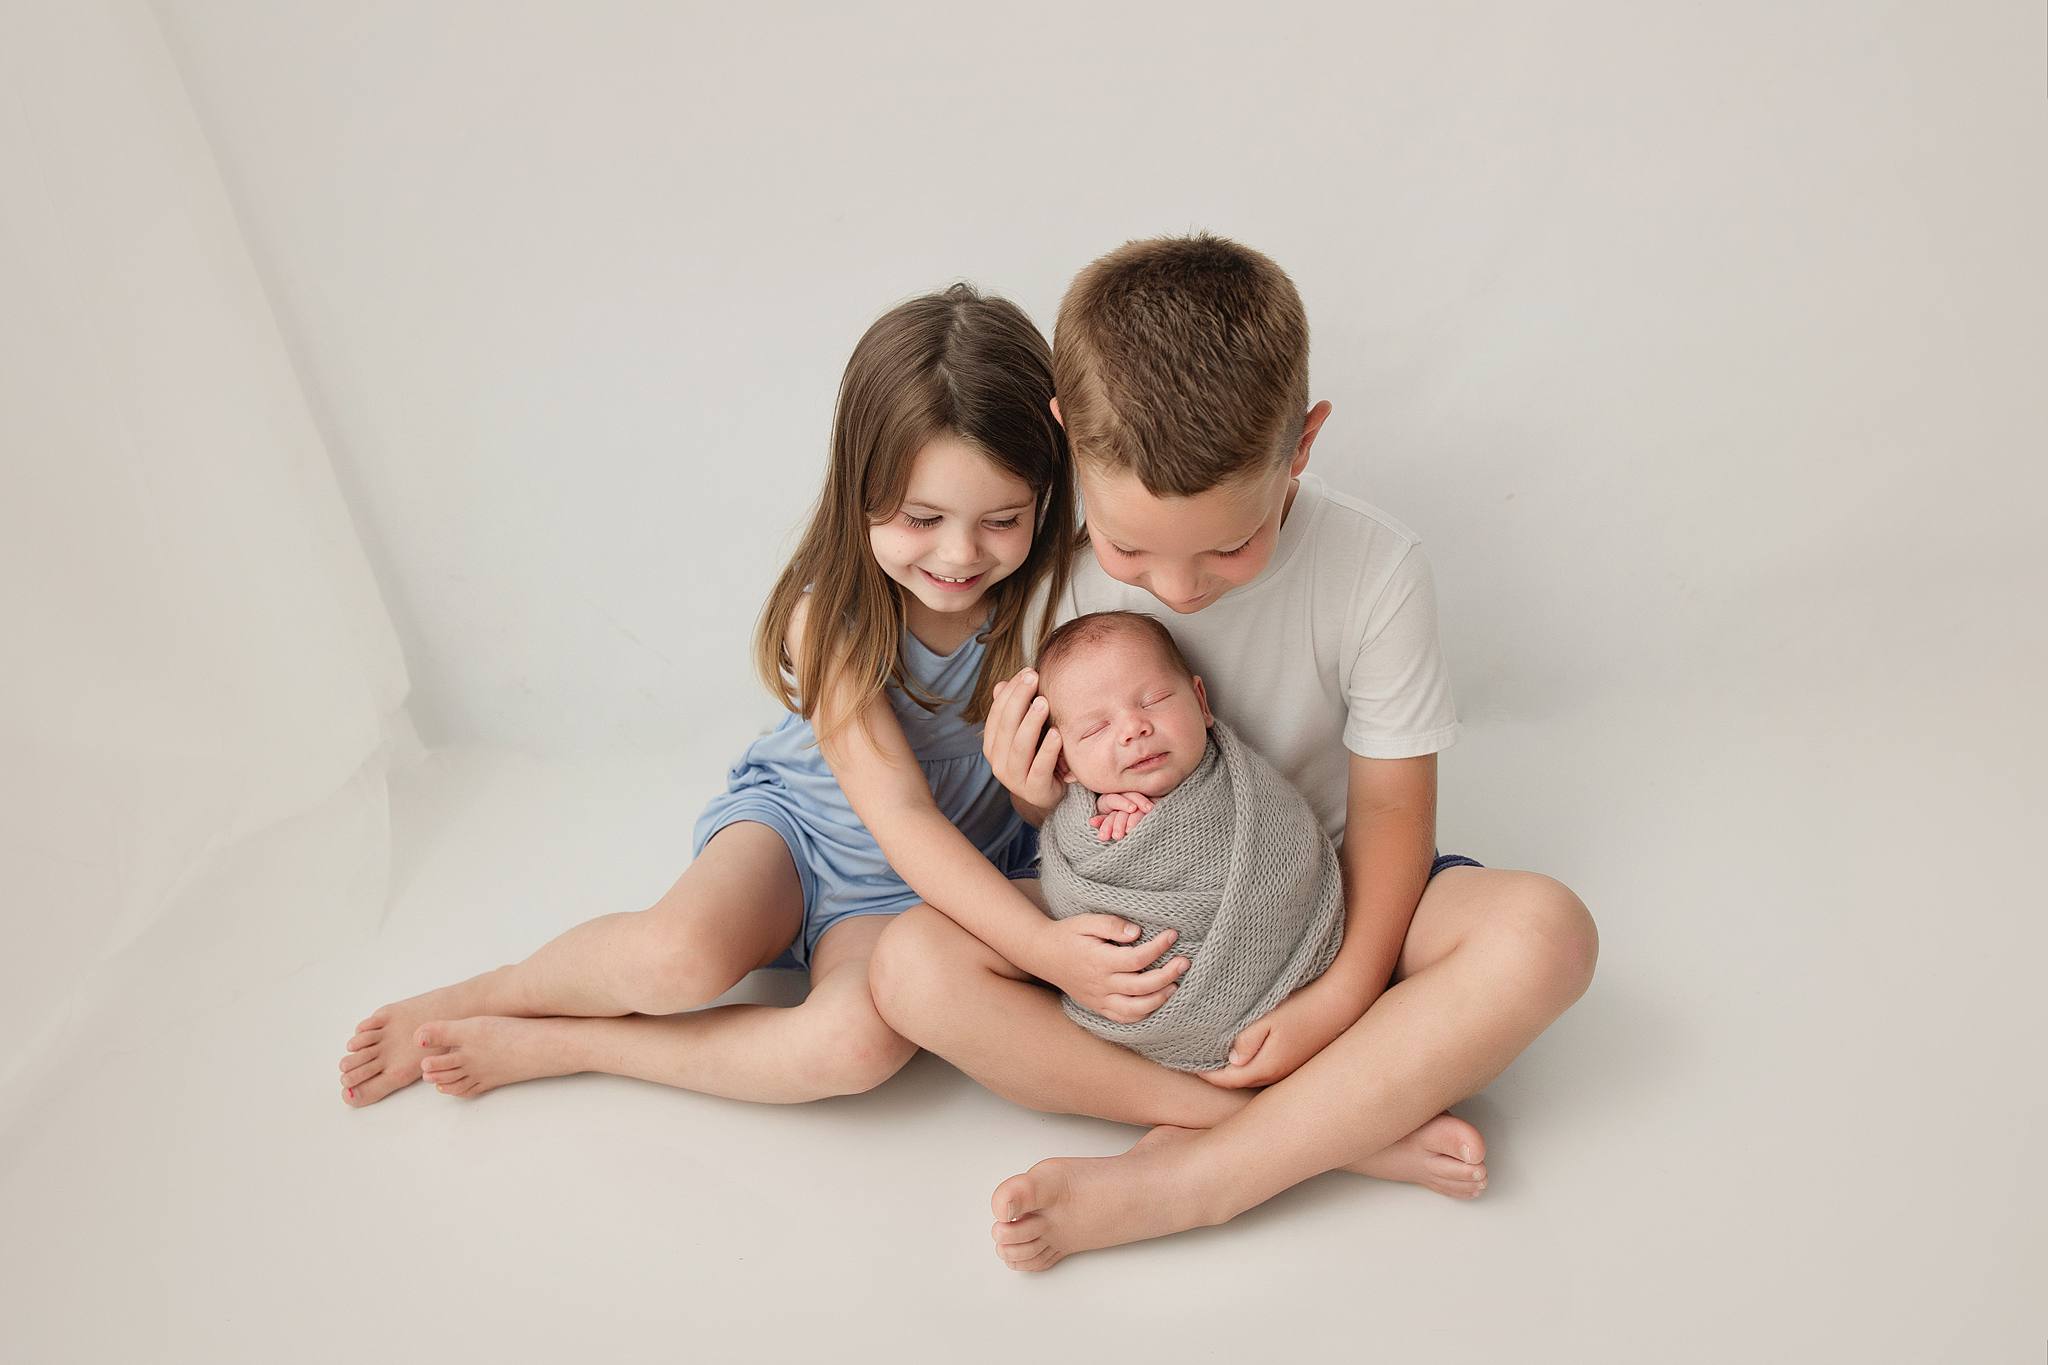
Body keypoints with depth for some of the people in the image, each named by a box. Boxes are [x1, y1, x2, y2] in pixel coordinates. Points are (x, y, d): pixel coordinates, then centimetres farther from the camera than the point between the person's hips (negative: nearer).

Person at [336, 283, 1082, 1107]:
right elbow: (900, 816, -27)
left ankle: (547, 1048, -15)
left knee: (861, 1042, -31)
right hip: (794, 819, -1)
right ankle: (480, 996, -2)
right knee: (684, 954, -34)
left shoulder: (1046, 595, -14)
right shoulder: (832, 614, -21)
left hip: (916, 887, 2)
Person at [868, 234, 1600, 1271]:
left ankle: (1186, 1178, -27)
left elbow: (1390, 809, -11)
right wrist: (1037, 796, -28)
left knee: (1545, 931, -29)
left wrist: (1340, 998, -20)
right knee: (913, 966, -25)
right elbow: (1070, 818, -4)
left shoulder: (1374, 570, -20)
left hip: (1320, 901, 0)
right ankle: (1348, 1127, -26)